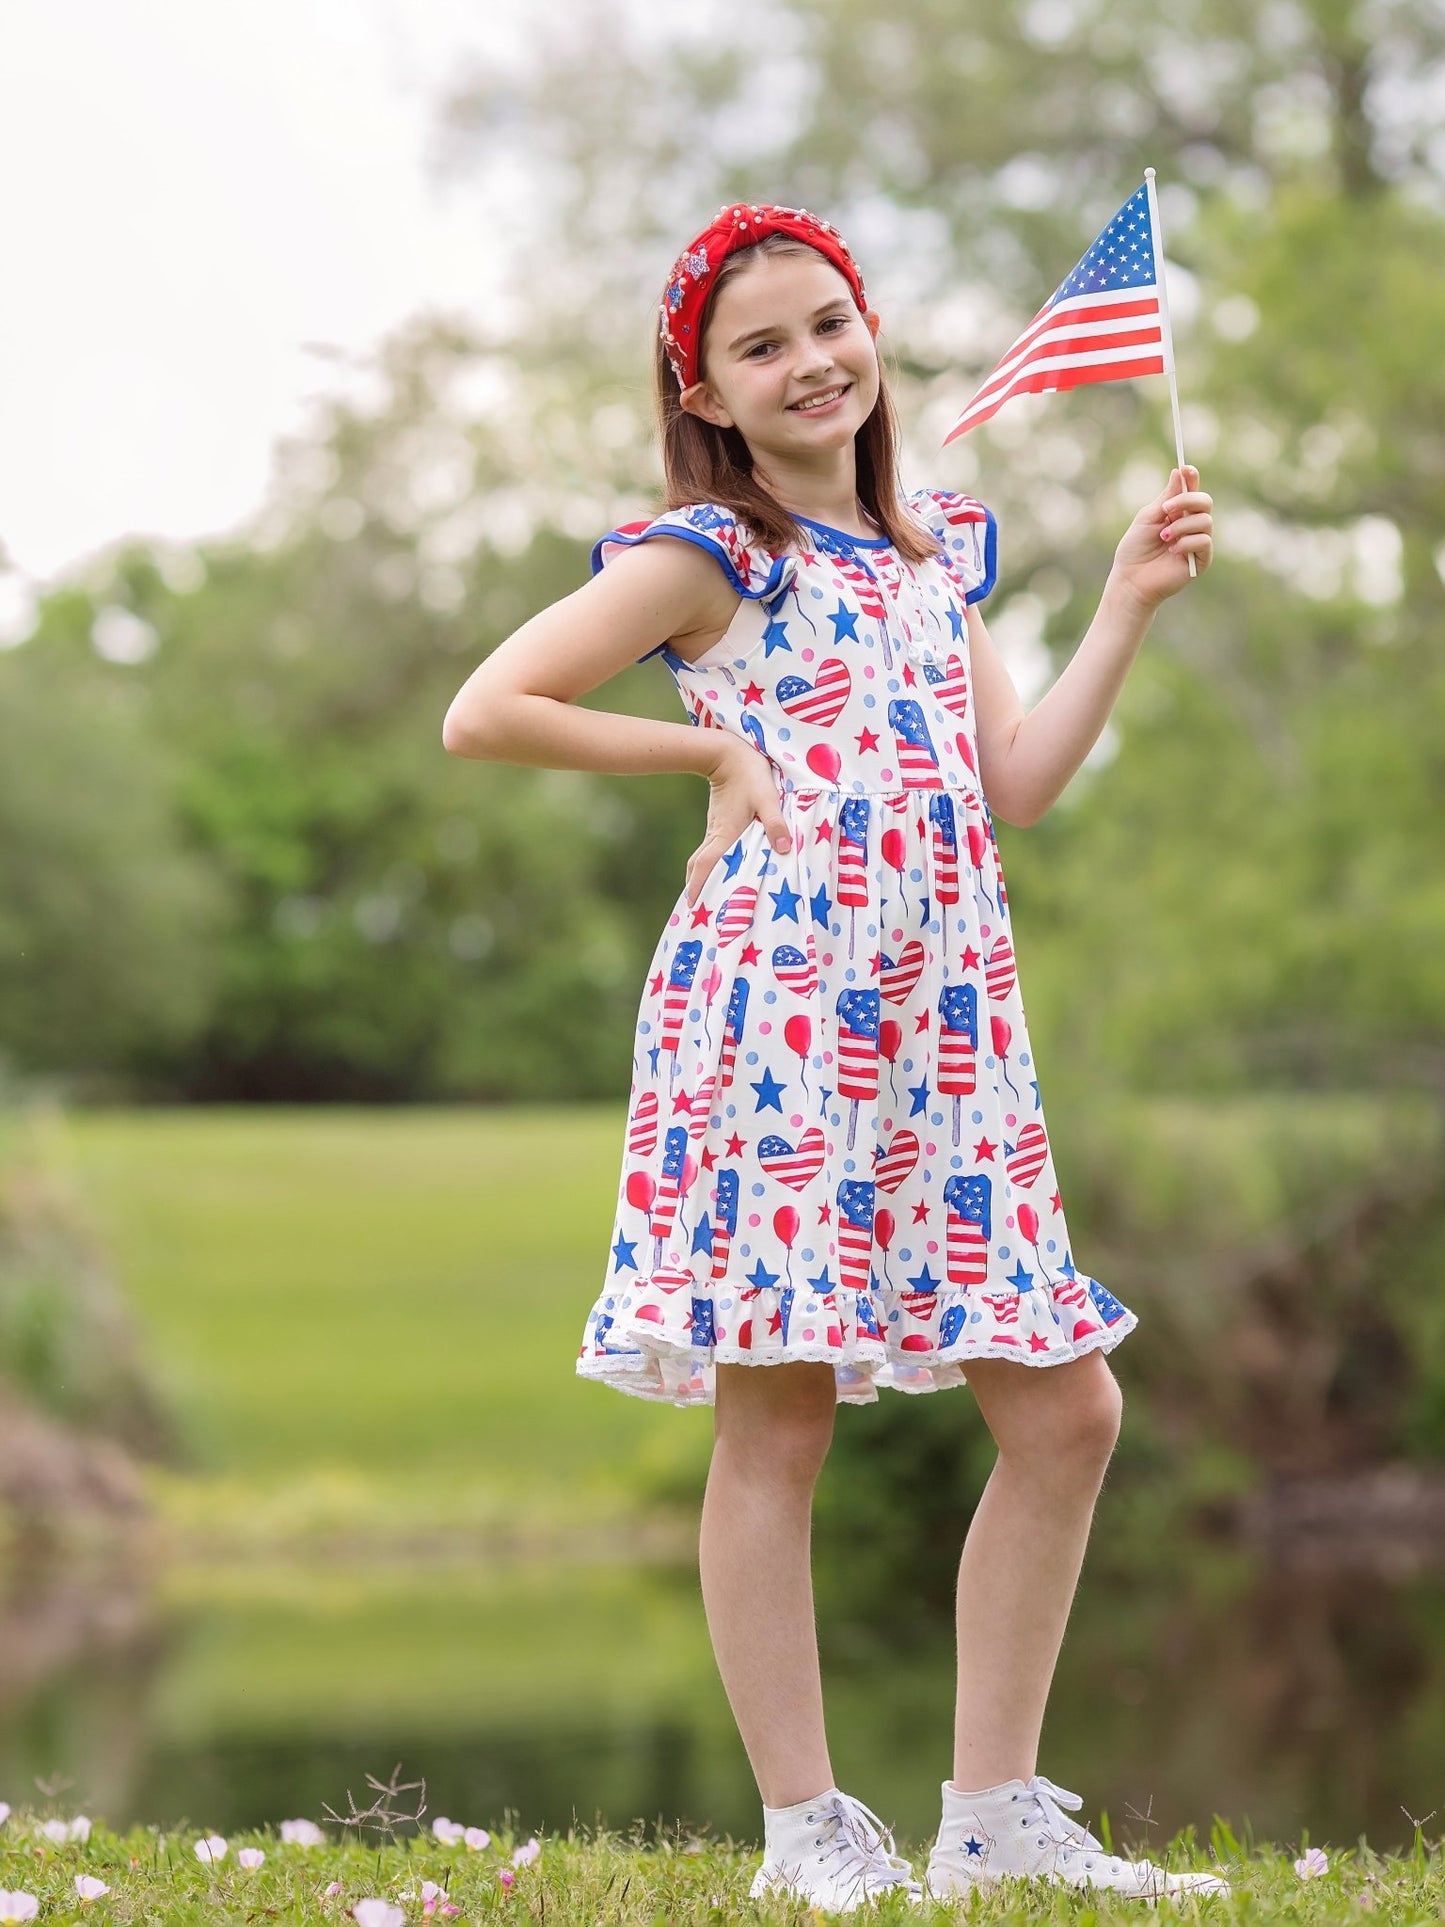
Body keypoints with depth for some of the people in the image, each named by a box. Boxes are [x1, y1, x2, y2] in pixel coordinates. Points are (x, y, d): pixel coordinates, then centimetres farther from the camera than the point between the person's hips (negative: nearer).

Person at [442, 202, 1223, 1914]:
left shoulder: (936, 552, 19)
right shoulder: (708, 558, -1)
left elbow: (1011, 787, 13)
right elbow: (483, 713, -7)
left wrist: (1130, 604, 10)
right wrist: (713, 749, -4)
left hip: (945, 1028, 7)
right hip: (776, 1012, -7)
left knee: (1066, 1411, 4)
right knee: (776, 1423, -3)